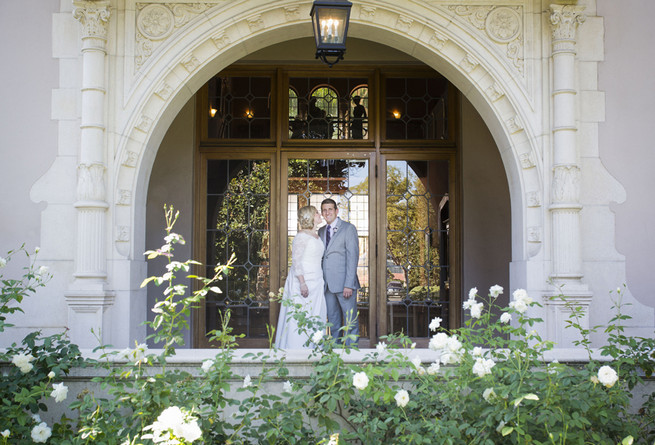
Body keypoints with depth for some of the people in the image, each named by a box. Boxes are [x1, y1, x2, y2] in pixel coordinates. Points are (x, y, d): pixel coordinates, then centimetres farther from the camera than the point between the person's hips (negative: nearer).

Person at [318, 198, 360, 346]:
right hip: (327, 284, 6)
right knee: (333, 321, 11)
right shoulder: (321, 231, 15)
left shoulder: (348, 228, -3)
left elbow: (353, 257, -9)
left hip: (344, 283, -6)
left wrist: (349, 285, -16)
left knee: (350, 321, -1)